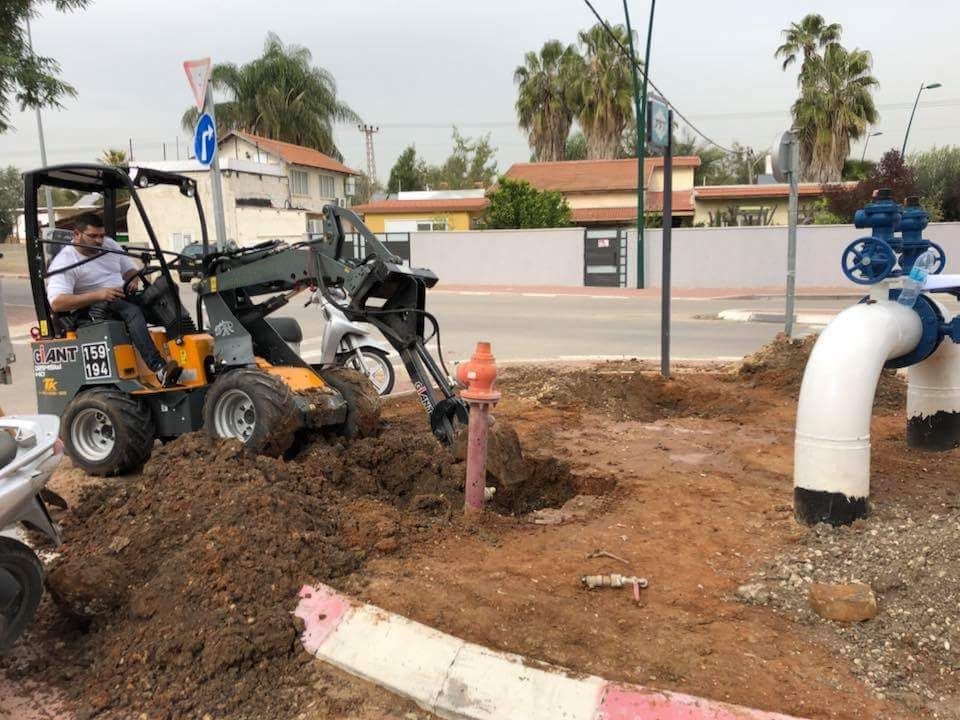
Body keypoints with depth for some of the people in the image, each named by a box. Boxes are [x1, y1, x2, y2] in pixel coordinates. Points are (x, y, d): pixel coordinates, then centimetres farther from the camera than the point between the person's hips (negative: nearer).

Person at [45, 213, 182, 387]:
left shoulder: (110, 244, 15)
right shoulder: (64, 262, -7)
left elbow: (130, 269, 26)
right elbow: (56, 303, -19)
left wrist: (134, 279, -1)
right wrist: (97, 295, -28)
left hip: (126, 299, 7)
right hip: (95, 310, -7)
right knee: (132, 312, -38)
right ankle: (159, 368, -53)